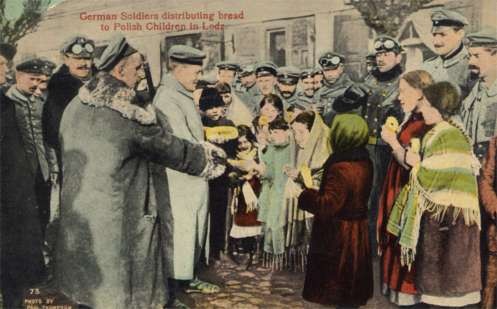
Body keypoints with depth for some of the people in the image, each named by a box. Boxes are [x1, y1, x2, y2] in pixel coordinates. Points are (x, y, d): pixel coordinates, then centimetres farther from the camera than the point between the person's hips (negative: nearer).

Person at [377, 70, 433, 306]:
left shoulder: (425, 125, -21)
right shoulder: (411, 118, 9)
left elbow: (413, 165, -24)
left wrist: (393, 141, -19)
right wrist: (392, 137, 6)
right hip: (397, 188, 10)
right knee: (394, 239, 17)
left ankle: (408, 290, 17)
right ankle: (396, 283, 30)